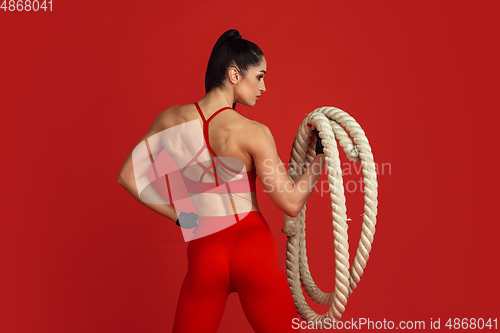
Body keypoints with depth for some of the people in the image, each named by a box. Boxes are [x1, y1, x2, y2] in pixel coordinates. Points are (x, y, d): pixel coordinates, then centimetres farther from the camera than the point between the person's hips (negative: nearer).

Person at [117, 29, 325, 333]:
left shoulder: (171, 120, 0)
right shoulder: (254, 133, -12)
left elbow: (128, 177, 6)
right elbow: (291, 203, -9)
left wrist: (179, 216, 9)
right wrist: (321, 156, 4)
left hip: (204, 254, 3)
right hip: (254, 248, -3)